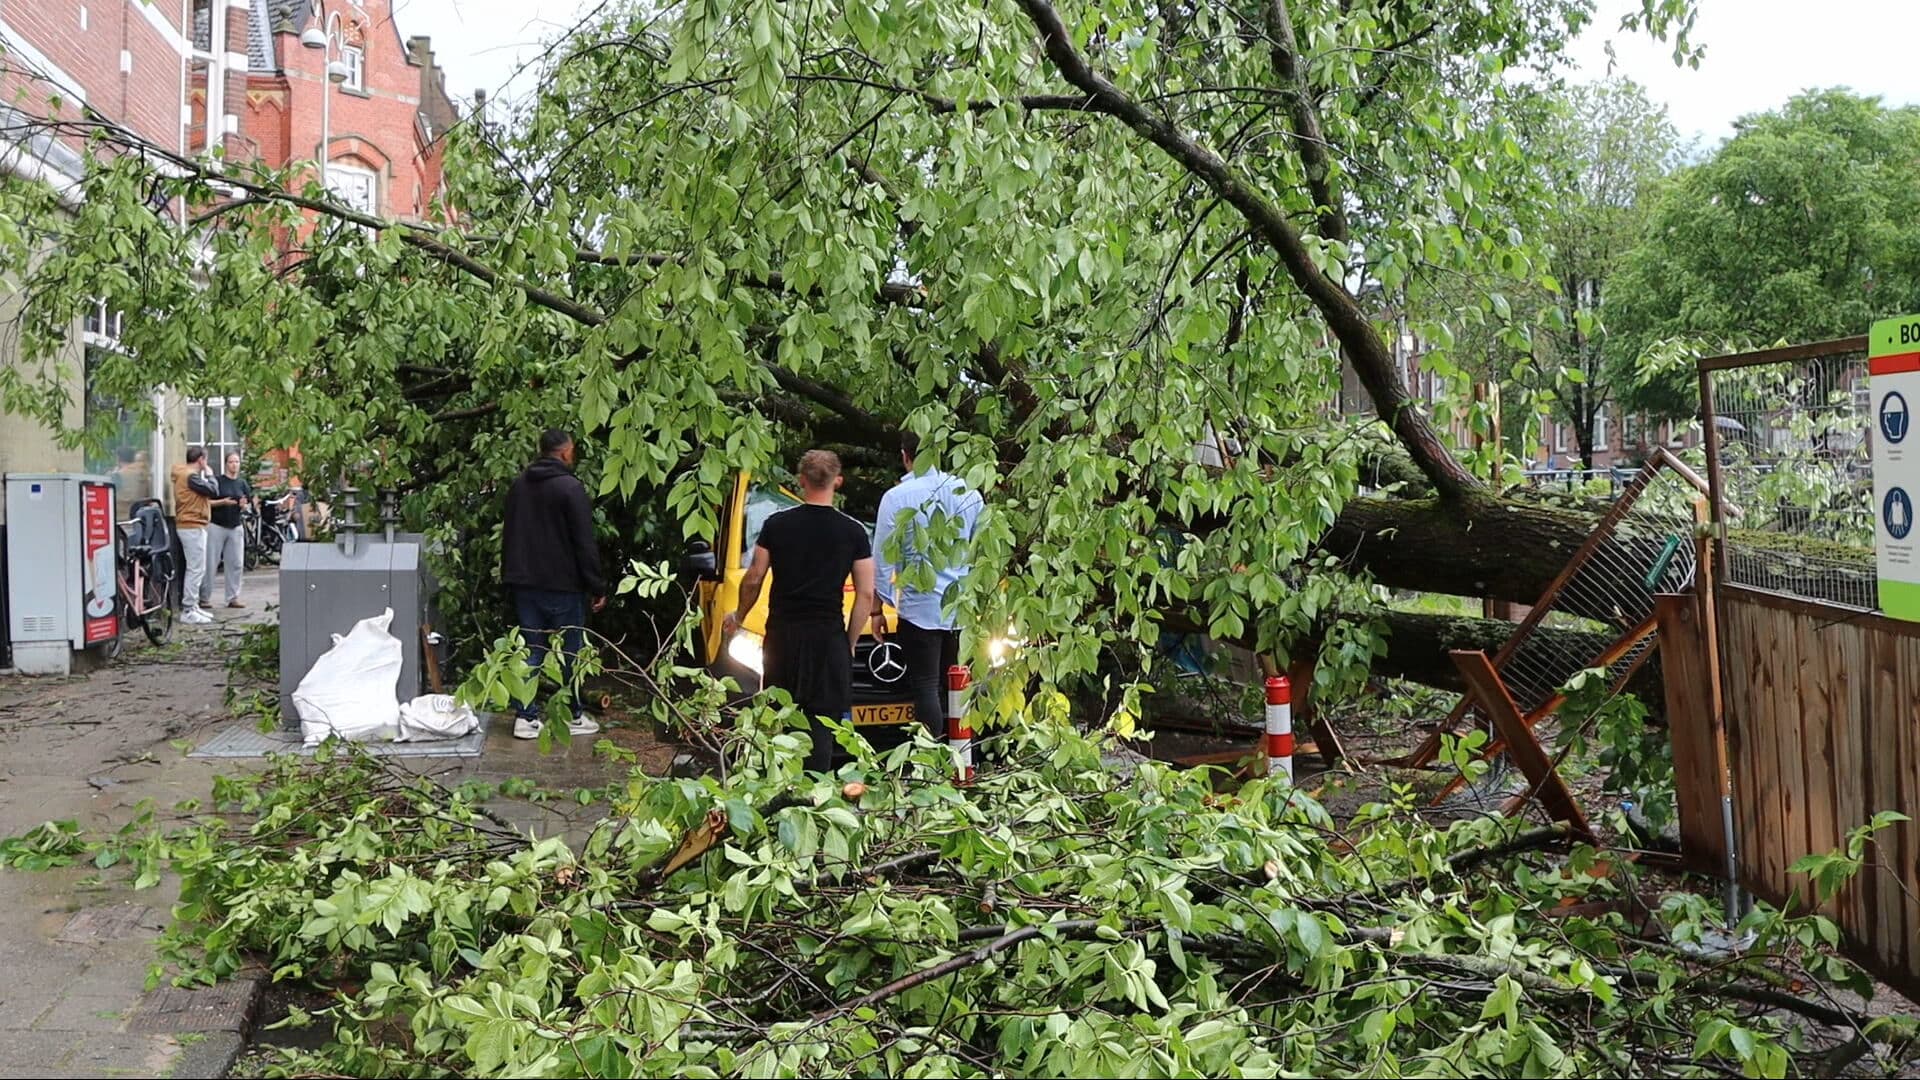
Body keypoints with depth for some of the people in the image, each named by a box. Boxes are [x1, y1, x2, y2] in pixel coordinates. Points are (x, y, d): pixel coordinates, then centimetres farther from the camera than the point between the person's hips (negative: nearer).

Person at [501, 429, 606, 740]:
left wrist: (511, 574, 26)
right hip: (561, 584, -6)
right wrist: (597, 587, -10)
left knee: (530, 650, 10)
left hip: (524, 583, 6)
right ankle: (571, 717, 12)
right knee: (569, 652, 5)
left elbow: (508, 535, 18)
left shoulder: (519, 485, 9)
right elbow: (584, 543, -15)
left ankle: (526, 717, 8)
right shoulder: (570, 487, -14)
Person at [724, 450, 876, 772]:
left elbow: (753, 579, 6)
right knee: (822, 721, 2)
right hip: (828, 636, -1)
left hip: (782, 634, 2)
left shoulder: (776, 524, 1)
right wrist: (850, 642, 8)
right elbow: (866, 594, -1)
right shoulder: (853, 532, -1)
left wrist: (739, 616, 23)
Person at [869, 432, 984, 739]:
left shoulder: (896, 498, -8)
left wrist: (877, 609, 5)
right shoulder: (968, 493, 3)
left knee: (927, 688, 1)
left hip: (919, 610, -4)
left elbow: (883, 560, -4)